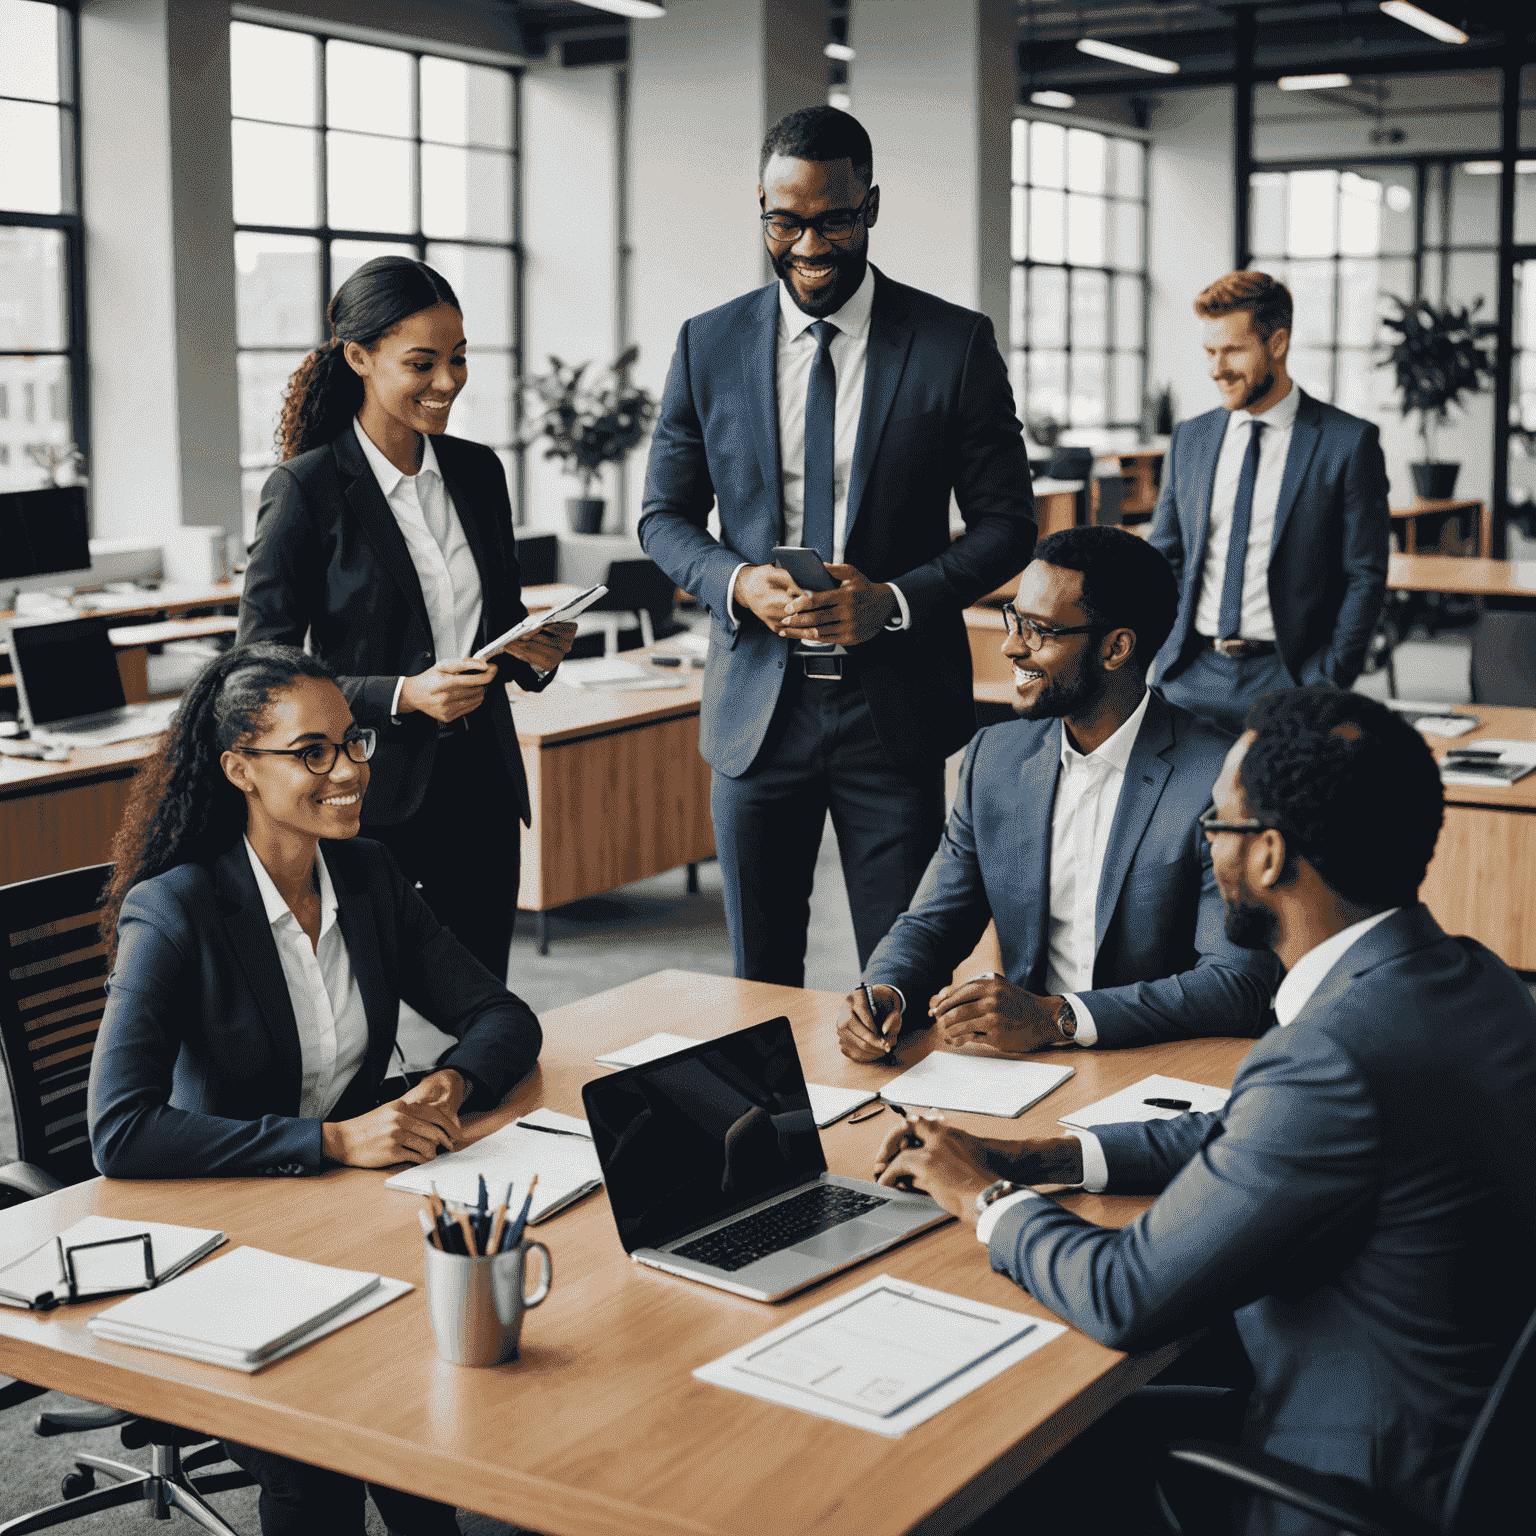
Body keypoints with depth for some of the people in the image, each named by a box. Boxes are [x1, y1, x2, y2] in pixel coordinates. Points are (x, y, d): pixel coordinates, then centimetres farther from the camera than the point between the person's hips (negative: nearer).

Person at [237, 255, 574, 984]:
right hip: (368, 797, -5)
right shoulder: (306, 488, -8)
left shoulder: (477, 471, 9)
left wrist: (537, 650, -3)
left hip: (482, 786, 5)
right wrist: (401, 697, -20)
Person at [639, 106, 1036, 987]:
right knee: (759, 987, 11)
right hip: (758, 702, 2)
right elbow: (666, 515, 10)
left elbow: (1008, 523, 0)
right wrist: (736, 582, -11)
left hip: (896, 707, -2)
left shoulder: (955, 344, -2)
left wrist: (895, 600, -16)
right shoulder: (709, 345, 5)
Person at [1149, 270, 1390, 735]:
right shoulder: (1188, 439, 13)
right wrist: (1154, 656, 2)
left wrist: (1329, 683, -9)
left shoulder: (1349, 442, -1)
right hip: (1190, 677, 4)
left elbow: (1365, 575, -2)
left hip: (1285, 679, -3)